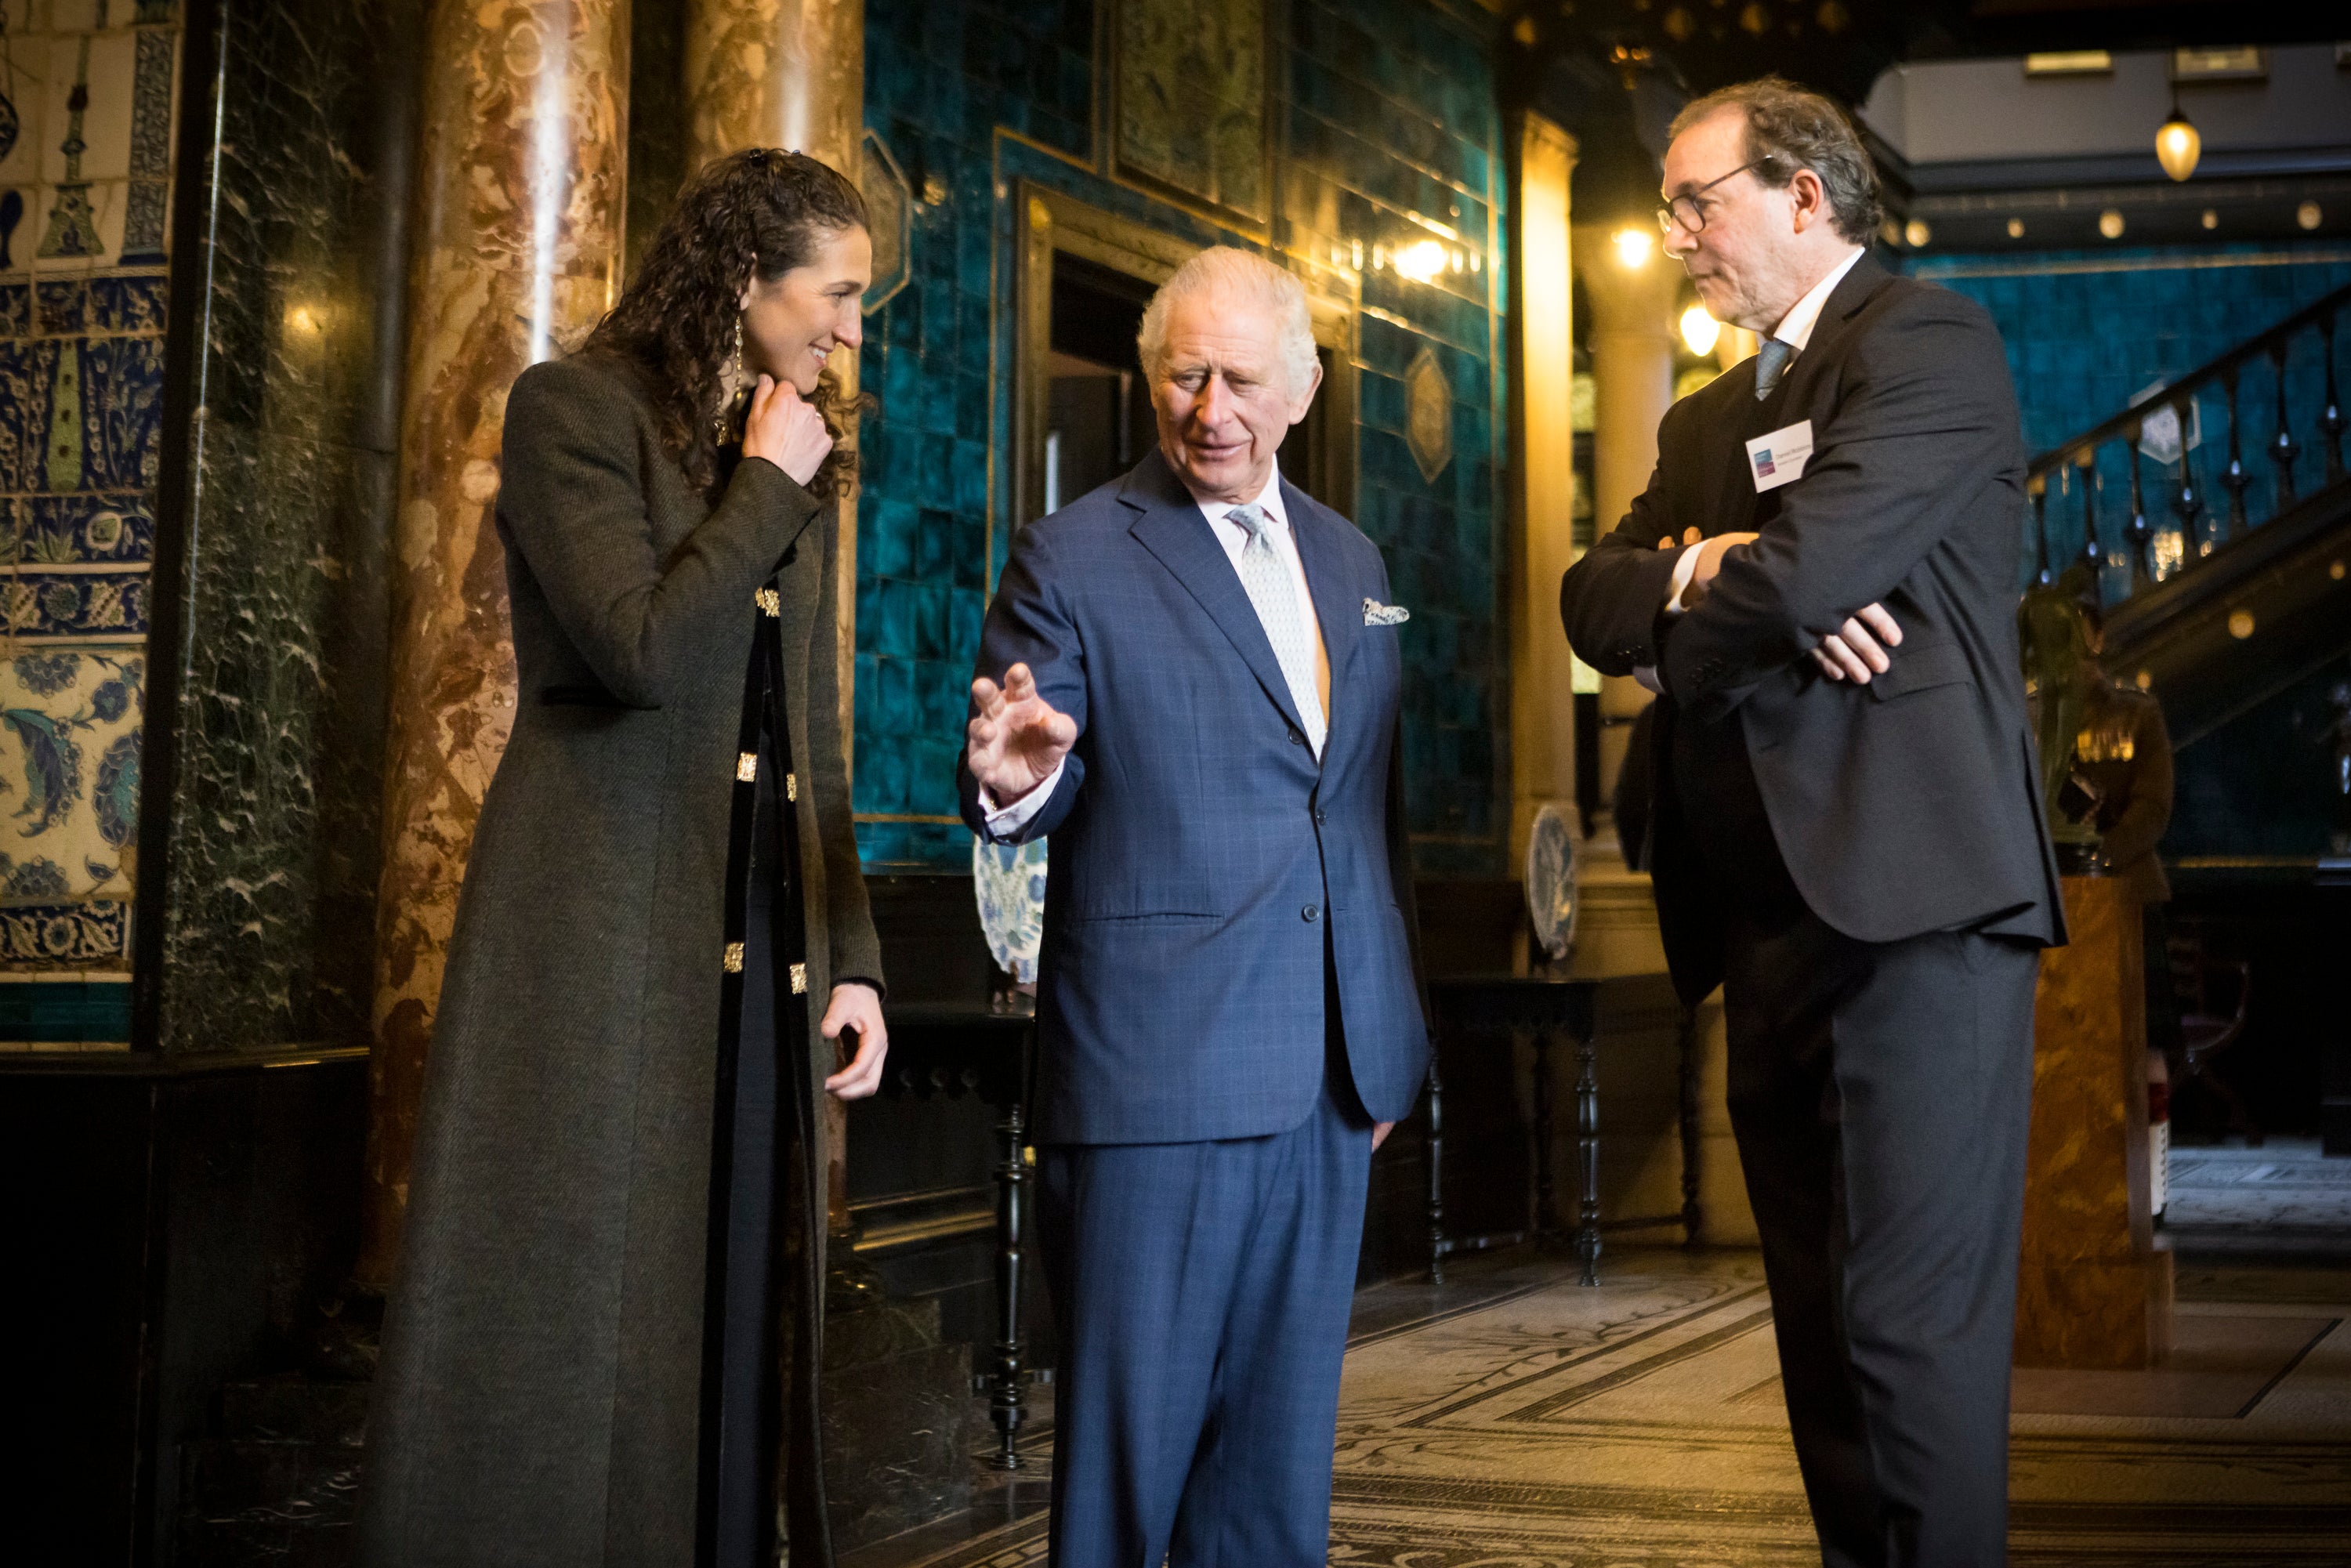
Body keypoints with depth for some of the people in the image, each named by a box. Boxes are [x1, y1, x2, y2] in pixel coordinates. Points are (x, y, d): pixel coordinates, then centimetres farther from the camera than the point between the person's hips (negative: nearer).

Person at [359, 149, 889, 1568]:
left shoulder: (803, 465, 17)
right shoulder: (577, 408, -2)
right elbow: (641, 649, -18)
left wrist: (850, 954, 11)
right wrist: (764, 489, -6)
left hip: (763, 936, 6)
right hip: (608, 921, -6)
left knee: (731, 1308, 6)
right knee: (579, 1302, -3)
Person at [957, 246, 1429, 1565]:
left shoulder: (1351, 561, 14)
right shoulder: (1074, 561, -4)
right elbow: (1038, 790, -6)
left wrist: (1395, 1031, 17)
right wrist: (1017, 780, -30)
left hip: (1327, 1080, 6)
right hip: (1157, 1065, -5)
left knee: (1282, 1440, 14)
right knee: (1129, 1431, -1)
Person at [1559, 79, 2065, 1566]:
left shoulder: (1928, 339, -2)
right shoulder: (1707, 421, 24)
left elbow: (1813, 561, -16)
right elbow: (1594, 594, 11)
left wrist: (1677, 643, 2)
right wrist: (1696, 569, -10)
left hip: (1910, 895, -8)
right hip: (1768, 915, 8)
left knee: (1910, 1316, -10)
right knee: (1824, 1322, 11)